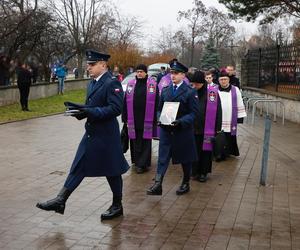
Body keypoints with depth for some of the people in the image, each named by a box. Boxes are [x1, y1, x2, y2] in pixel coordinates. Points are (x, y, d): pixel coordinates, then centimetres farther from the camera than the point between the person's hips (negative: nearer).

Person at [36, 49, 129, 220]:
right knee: (78, 167, 9)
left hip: (106, 135, -8)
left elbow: (116, 109, -23)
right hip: (91, 133, 9)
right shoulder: (93, 82, 12)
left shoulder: (112, 83, -15)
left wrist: (90, 112, -26)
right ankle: (60, 201, 12)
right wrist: (81, 110, -1)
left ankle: (117, 206, 22)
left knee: (112, 171, 6)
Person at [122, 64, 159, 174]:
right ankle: (138, 162, 20)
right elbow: (125, 102, 10)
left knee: (145, 142, 2)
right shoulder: (131, 84, 8)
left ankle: (142, 164, 7)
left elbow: (156, 103, -3)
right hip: (133, 119, 3)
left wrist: (155, 118, -7)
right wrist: (125, 117, 7)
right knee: (135, 142, 9)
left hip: (147, 120, -3)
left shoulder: (152, 84, -2)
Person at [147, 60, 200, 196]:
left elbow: (194, 112, -9)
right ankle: (157, 184, -6)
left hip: (183, 131, -3)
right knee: (162, 158, -3)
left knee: (185, 158, 10)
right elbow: (160, 108, 16)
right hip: (166, 130, 3)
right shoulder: (165, 90, 9)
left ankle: (185, 183, 27)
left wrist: (181, 121, -22)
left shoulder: (190, 92, -6)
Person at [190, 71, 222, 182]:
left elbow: (217, 111, -4)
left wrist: (218, 128, -4)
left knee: (206, 150, 6)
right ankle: (195, 171, 20)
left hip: (207, 129, -2)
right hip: (193, 127, 2)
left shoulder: (212, 92, -6)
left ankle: (204, 172, 19)